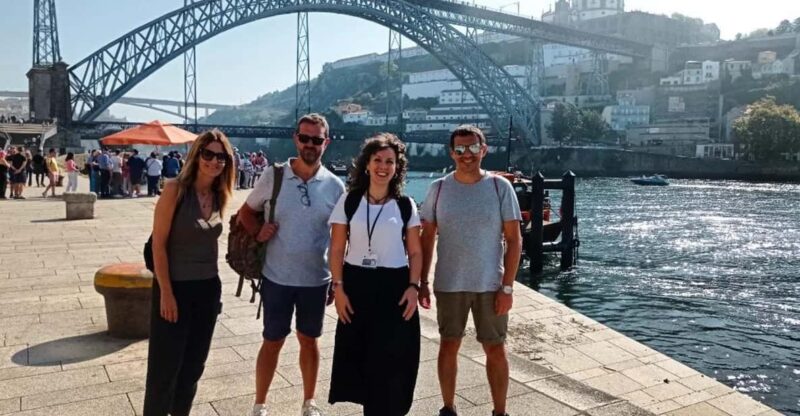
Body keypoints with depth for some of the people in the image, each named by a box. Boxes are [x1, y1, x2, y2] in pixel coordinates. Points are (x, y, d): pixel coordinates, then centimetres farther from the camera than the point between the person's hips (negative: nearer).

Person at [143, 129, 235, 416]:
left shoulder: (219, 196, 4)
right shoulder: (175, 189, -14)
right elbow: (158, 244, -14)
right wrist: (166, 292, -17)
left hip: (208, 288, 6)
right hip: (175, 287, -6)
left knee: (193, 365, 17)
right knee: (165, 366, 4)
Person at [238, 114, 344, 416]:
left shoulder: (335, 185, -4)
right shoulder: (273, 175, -7)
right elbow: (247, 211, 6)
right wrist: (257, 232, -14)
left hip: (316, 279, 1)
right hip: (277, 277, -1)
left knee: (309, 340, 16)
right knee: (273, 341, 10)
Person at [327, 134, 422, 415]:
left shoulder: (406, 205, 1)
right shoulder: (349, 201, 1)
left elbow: (415, 252, 4)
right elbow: (337, 249, 2)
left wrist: (413, 287, -8)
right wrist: (338, 288, -5)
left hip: (394, 286, 0)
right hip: (356, 284, 1)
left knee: (391, 358, 3)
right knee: (357, 354, 7)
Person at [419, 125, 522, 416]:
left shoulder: (500, 187, -5)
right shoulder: (438, 189, -1)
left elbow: (514, 240, -4)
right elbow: (427, 239, 4)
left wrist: (507, 287, -8)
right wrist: (422, 282, 1)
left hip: (490, 285, -1)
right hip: (448, 284, 1)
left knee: (495, 349, 9)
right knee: (448, 346, 12)